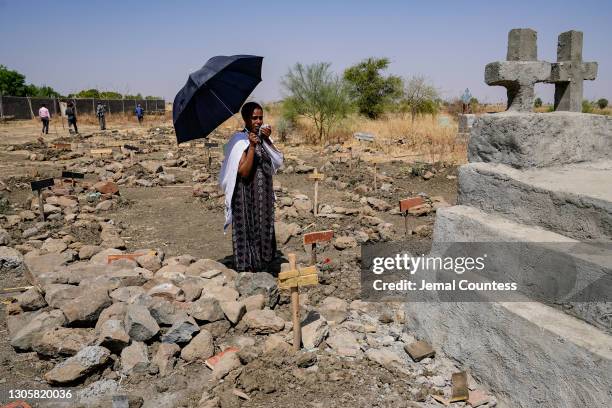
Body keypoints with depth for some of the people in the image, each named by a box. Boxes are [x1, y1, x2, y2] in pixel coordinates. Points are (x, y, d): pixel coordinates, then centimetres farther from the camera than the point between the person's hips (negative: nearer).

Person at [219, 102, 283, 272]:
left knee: (264, 228, 13)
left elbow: (277, 160, -1)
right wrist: (252, 146, -27)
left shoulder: (262, 136, 7)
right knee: (247, 230, 1)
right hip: (247, 194, -7)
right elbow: (244, 172, -21)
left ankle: (260, 263, 27)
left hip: (264, 193, 7)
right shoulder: (240, 140, -13)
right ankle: (246, 267, 13)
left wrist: (267, 140, -10)